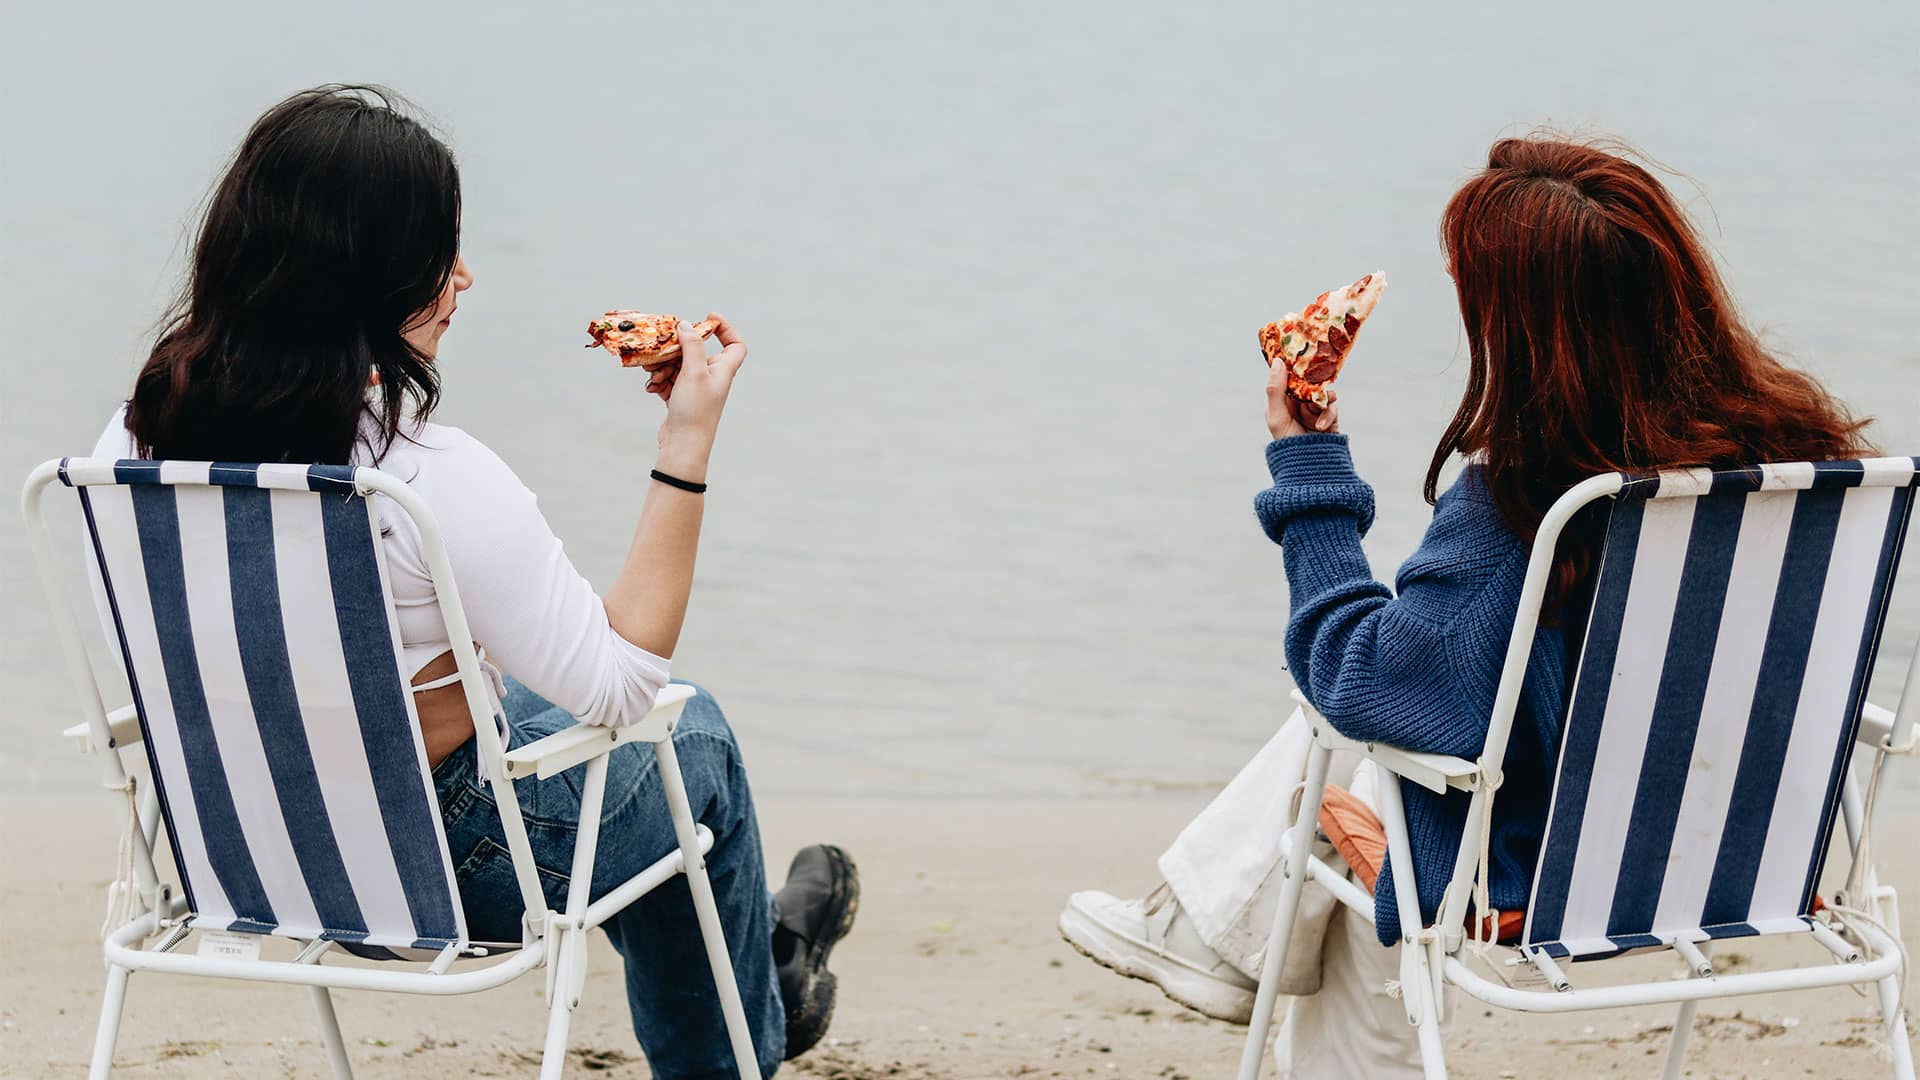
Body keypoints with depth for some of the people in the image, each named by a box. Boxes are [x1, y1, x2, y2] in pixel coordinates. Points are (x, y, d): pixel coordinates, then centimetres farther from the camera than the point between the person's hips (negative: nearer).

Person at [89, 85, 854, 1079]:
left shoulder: (136, 435, -12)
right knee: (693, 739, 23)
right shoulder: (435, 478, -32)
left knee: (525, 691, 34)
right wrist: (689, 441, -18)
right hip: (441, 866, -7)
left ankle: (759, 952, 57)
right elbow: (624, 685, -22)